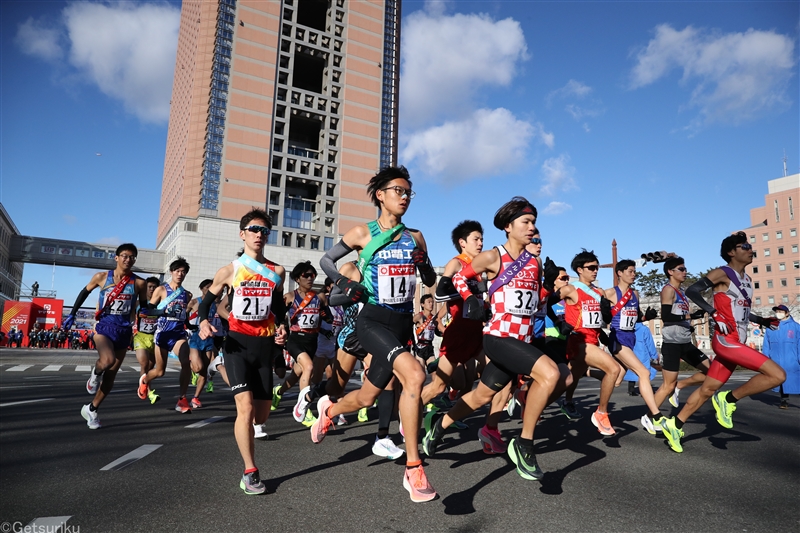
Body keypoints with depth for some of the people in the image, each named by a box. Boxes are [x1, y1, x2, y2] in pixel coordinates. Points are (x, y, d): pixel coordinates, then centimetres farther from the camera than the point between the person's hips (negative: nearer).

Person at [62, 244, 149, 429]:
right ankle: (95, 373, 6)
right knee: (108, 360, -31)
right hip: (104, 326, -2)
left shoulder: (139, 283, -3)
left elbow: (144, 306, 8)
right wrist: (72, 315, 13)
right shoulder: (101, 277, -2)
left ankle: (91, 409, 27)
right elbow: (85, 292, 14)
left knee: (111, 375, 8)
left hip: (124, 330, 2)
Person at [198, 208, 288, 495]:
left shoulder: (277, 271, 6)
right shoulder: (229, 270, 0)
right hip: (238, 343, -3)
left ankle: (245, 427, 44)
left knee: (261, 415, 7)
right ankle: (250, 472, 3)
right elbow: (206, 300, 9)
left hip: (265, 345, 3)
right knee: (246, 408, -13)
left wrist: (281, 327, 1)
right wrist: (203, 321, -11)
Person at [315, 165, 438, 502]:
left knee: (367, 398, 10)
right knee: (415, 374, -28)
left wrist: (424, 263, -6)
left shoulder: (415, 237, 9)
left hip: (403, 323, 5)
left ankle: (328, 409, 45)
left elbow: (431, 282, 15)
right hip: (373, 320, -5)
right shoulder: (362, 233, 0)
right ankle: (413, 470, -15)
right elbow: (326, 260, 9)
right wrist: (344, 284, -8)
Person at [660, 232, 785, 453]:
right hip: (725, 340, -8)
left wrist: (762, 321, 14)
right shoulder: (723, 273, -7)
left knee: (709, 388, 9)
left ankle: (674, 425, 16)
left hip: (737, 343, 8)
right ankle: (728, 399, -1)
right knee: (778, 375, -15)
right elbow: (692, 291, -16)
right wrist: (715, 314, -23)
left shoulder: (747, 280, 18)